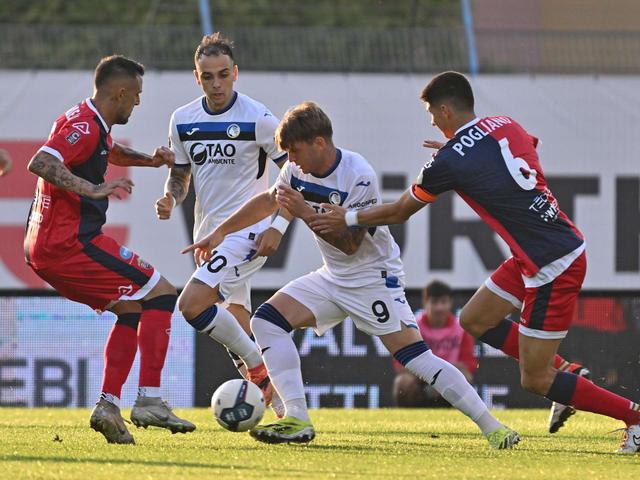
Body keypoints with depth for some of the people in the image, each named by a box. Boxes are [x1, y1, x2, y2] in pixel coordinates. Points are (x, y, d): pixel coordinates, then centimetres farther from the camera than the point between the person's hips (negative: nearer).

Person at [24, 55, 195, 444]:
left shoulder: (90, 123, 19)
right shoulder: (84, 125, -14)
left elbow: (111, 152, 42)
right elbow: (40, 163, -28)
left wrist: (150, 160, 25)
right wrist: (94, 188, -35)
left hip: (45, 247, 10)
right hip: (68, 241, -10)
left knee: (132, 309, 18)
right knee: (161, 295, -6)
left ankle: (109, 405, 7)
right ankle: (150, 401, -13)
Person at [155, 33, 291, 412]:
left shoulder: (257, 118, -11)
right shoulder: (183, 120, 5)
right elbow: (180, 174, 17)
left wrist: (279, 227, -16)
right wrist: (171, 199, -6)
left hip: (247, 231, -7)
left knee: (192, 304, -22)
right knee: (237, 326, 11)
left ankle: (257, 367, -7)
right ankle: (282, 402, 24)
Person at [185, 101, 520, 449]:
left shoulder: (359, 176, -24)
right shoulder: (298, 169, -2)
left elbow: (350, 243, -25)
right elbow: (267, 201, 18)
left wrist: (306, 213, -30)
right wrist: (221, 232, 20)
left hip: (374, 278, -8)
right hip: (333, 277, 8)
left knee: (415, 357, -17)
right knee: (266, 321, -5)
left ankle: (492, 429, -14)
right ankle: (297, 422, -10)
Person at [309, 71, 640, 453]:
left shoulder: (449, 161, -13)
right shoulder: (506, 125, 6)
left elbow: (400, 212, 2)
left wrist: (348, 218, 16)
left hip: (553, 266, -9)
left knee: (535, 381, -1)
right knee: (474, 320, 18)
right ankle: (564, 370, 20)